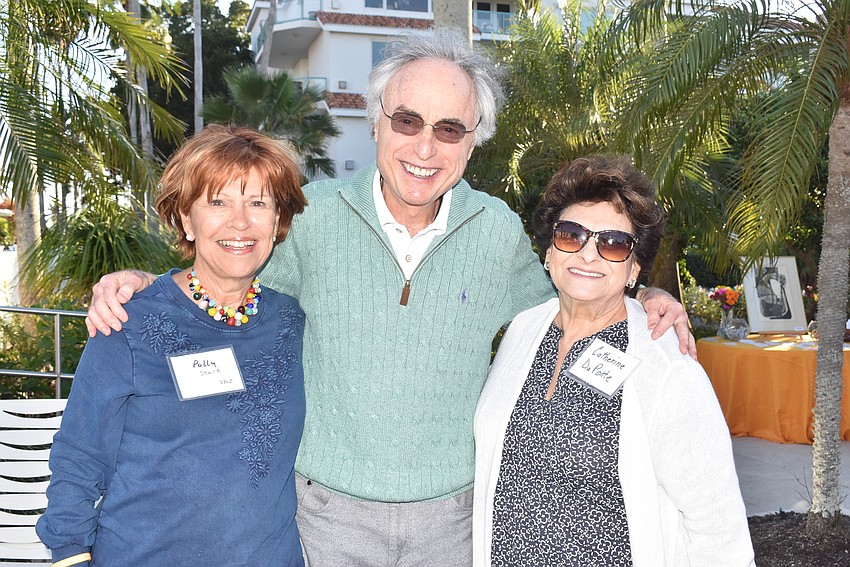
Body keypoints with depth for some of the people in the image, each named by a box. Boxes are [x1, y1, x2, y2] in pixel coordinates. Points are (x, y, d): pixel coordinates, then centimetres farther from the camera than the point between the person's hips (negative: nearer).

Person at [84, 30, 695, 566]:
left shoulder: (500, 232, -5)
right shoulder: (313, 215, -8)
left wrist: (642, 298, -3)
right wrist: (140, 281, -9)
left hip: (454, 511, 1)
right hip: (330, 508, 0)